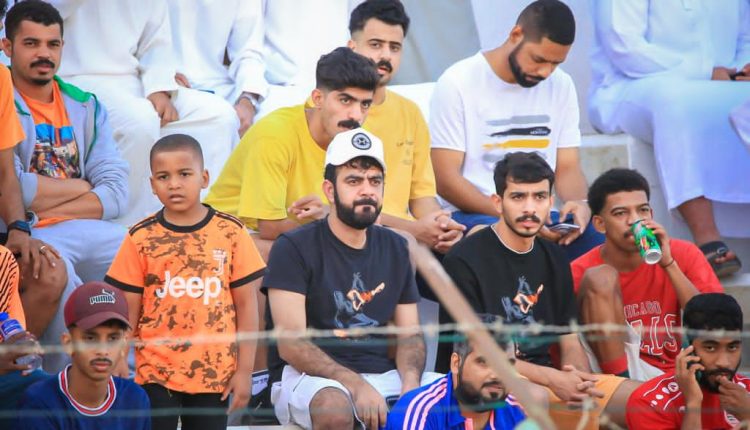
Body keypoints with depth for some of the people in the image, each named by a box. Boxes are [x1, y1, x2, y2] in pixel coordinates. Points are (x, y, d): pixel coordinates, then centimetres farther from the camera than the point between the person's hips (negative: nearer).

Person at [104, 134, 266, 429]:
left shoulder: (230, 233, -1)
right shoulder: (142, 239, -1)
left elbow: (246, 305, 2)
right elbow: (127, 311, 3)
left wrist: (244, 370, 0)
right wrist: (118, 368, -1)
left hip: (214, 374, 1)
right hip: (157, 373, 0)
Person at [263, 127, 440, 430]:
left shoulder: (395, 249, 15)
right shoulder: (294, 248, -3)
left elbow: (409, 334, 14)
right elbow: (291, 344, -12)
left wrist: (410, 383, -10)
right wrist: (356, 385, -25)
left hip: (382, 374, 5)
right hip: (306, 377, -5)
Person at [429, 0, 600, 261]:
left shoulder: (561, 86, 11)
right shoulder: (457, 83, -5)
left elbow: (567, 169, 11)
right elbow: (446, 180, -9)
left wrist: (580, 204, -14)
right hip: (472, 216, -4)